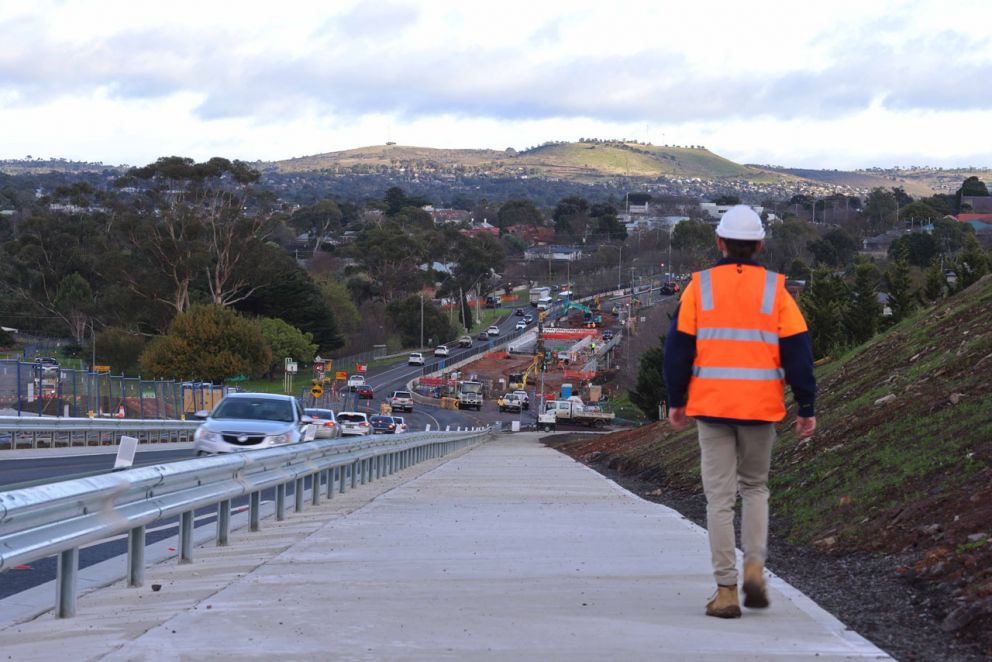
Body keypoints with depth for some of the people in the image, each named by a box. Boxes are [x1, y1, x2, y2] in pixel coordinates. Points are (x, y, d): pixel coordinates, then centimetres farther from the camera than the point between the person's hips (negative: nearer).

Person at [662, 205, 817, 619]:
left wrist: (676, 401, 11)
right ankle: (754, 567, 1)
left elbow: (678, 347, 2)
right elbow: (797, 351, 0)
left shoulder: (699, 287, 1)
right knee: (755, 487, 20)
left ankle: (725, 590, -2)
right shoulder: (775, 290, 2)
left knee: (719, 497, 2)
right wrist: (806, 408, 4)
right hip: (761, 408, 1)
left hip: (711, 406, -1)